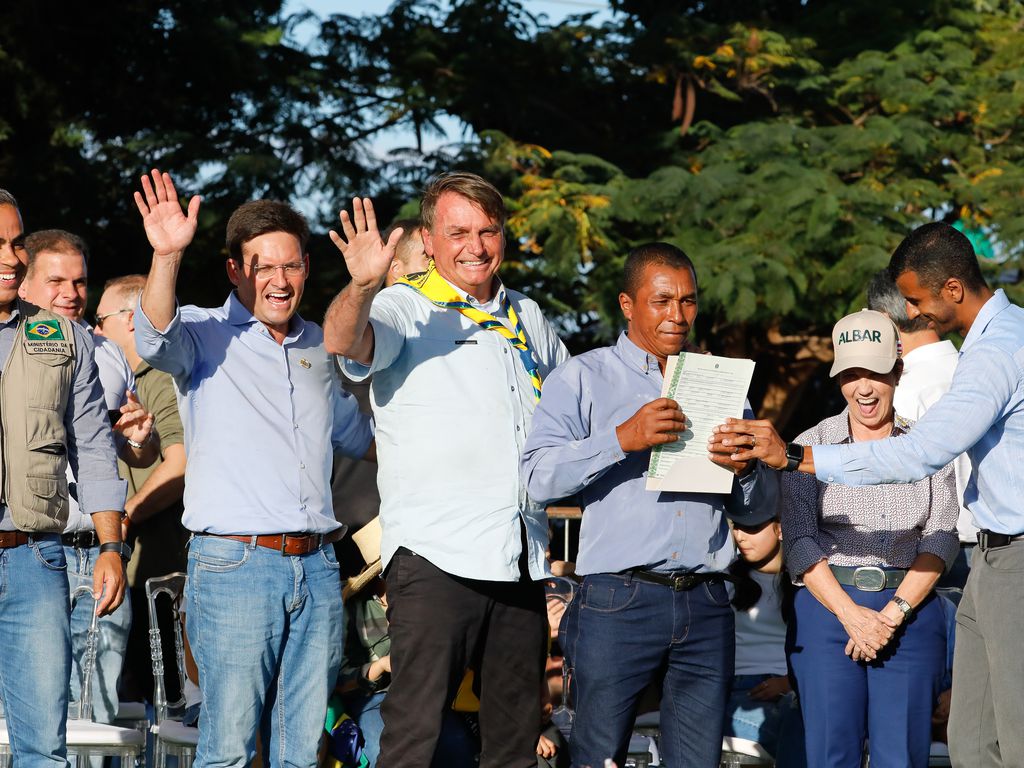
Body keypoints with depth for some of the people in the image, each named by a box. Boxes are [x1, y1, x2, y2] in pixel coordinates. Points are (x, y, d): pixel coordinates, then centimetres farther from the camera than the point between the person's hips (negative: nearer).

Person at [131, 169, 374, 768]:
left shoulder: (318, 347, 17)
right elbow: (157, 337, -26)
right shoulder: (206, 335, 0)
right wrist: (167, 257, -40)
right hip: (235, 563, -5)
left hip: (317, 566, 5)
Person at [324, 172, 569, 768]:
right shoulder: (405, 311, -2)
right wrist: (363, 286, -45)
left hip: (522, 560, 6)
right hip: (437, 556, -6)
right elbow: (343, 341, -25)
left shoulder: (527, 319, 16)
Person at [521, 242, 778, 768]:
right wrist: (622, 438, -20)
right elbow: (539, 478, -8)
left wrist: (744, 471, -4)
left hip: (706, 605, 4)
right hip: (619, 602, -4)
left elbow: (762, 504, 19)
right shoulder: (584, 379, 7)